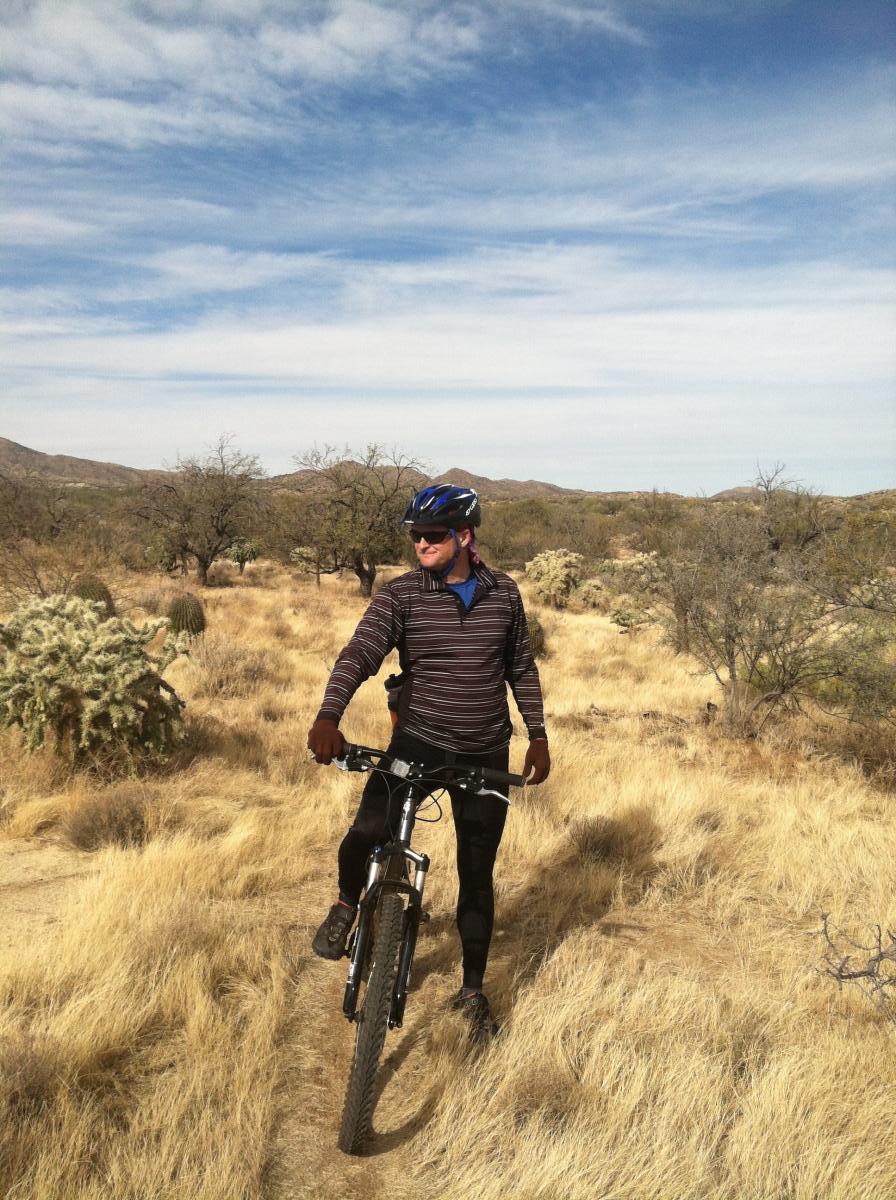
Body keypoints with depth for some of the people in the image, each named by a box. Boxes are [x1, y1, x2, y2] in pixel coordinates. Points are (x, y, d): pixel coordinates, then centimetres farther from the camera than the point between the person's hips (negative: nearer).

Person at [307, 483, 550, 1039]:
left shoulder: (504, 594, 0)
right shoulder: (401, 595, -8)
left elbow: (522, 668, 11)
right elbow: (360, 653, -22)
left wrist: (538, 735, 9)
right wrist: (328, 716, -38)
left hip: (485, 754, 2)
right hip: (417, 741, -2)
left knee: (477, 875, 9)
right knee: (367, 832, -24)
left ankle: (473, 990, 31)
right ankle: (348, 903, 12)